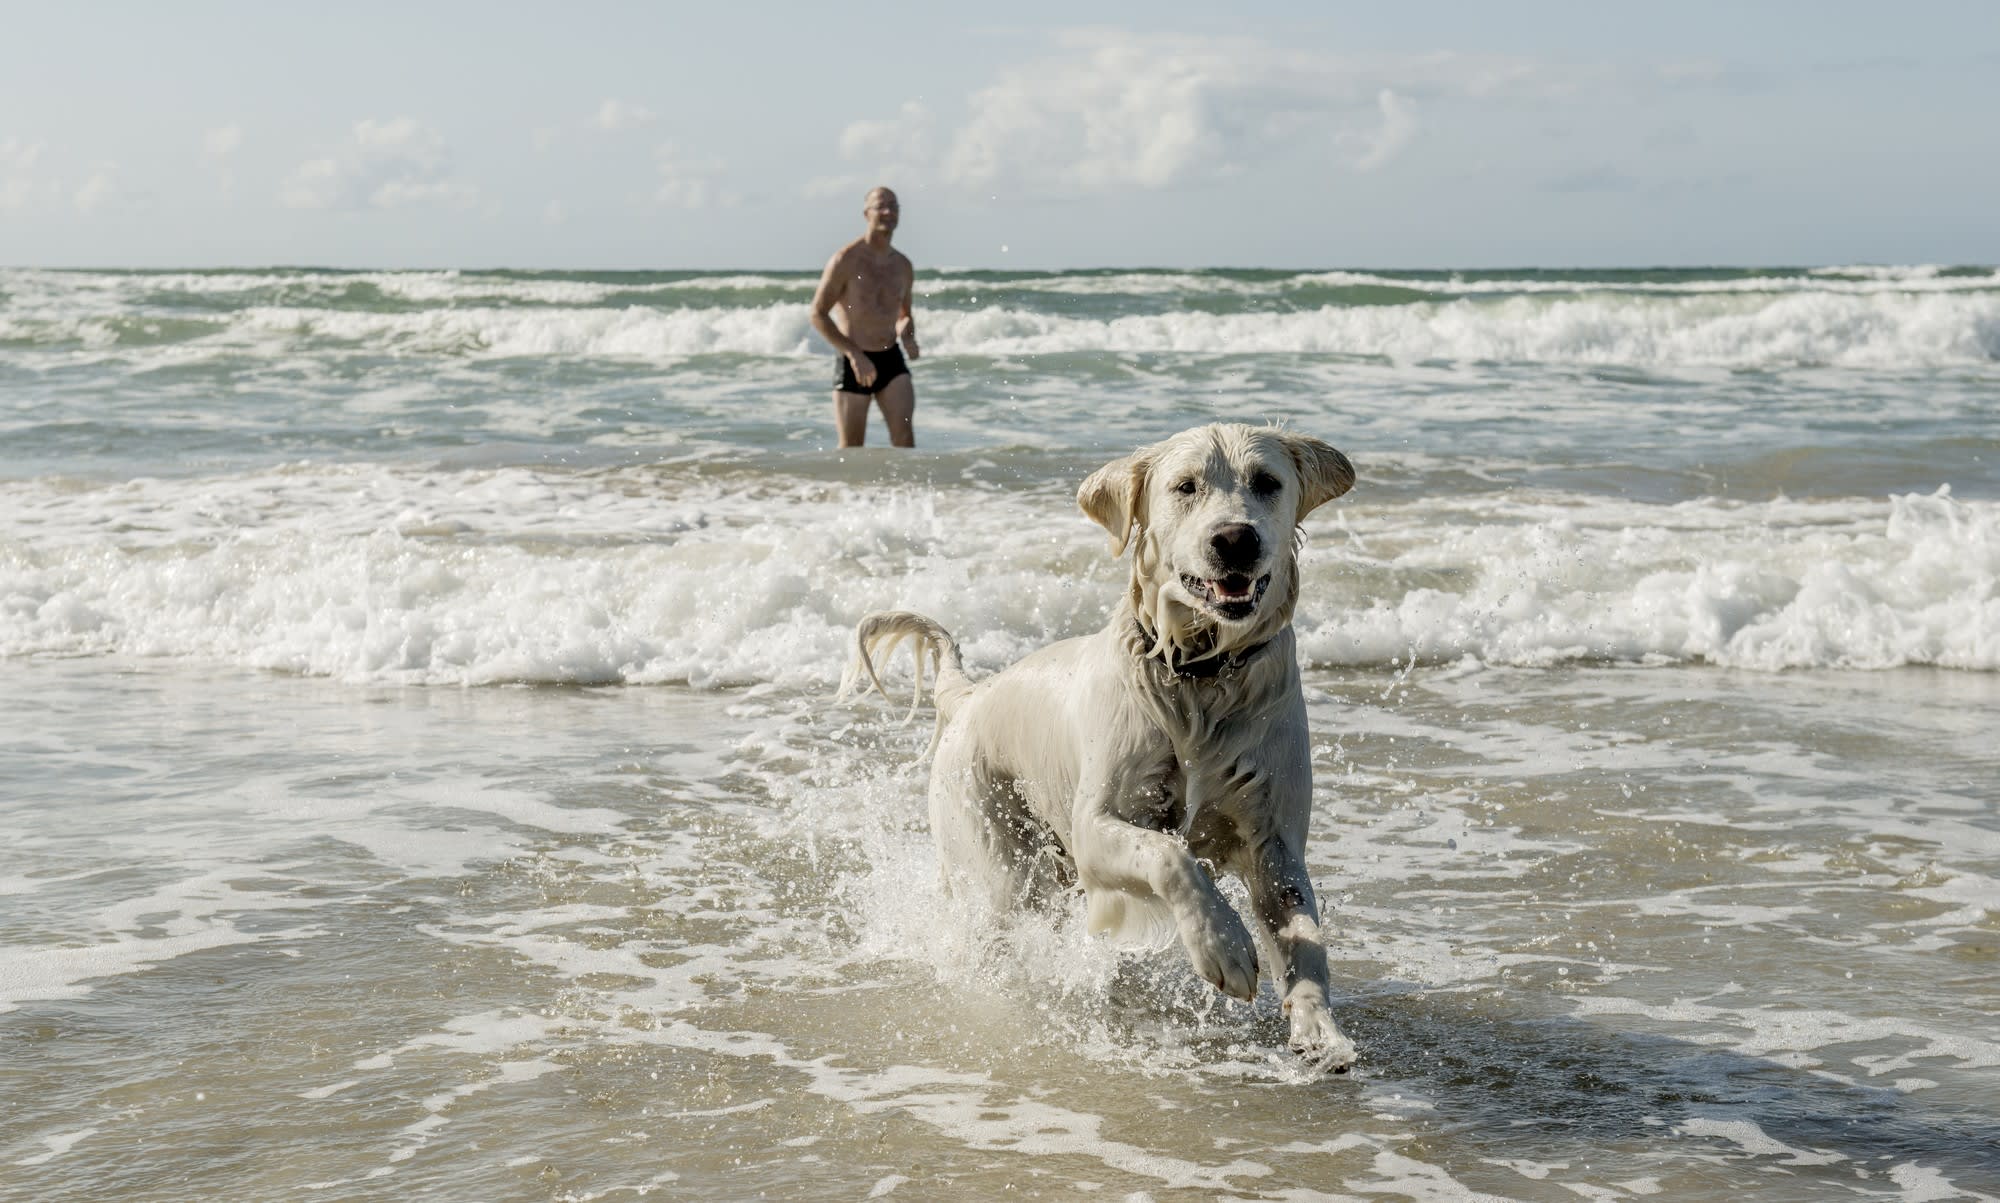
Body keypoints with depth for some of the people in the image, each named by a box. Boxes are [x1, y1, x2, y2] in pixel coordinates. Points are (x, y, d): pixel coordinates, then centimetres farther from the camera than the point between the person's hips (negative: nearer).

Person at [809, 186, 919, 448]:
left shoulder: (903, 266, 8)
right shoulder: (846, 260, -9)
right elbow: (818, 314, -10)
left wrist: (908, 336, -2)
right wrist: (854, 354, -19)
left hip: (891, 360, 4)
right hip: (853, 363, -4)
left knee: (904, 433, -16)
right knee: (851, 449, 2)